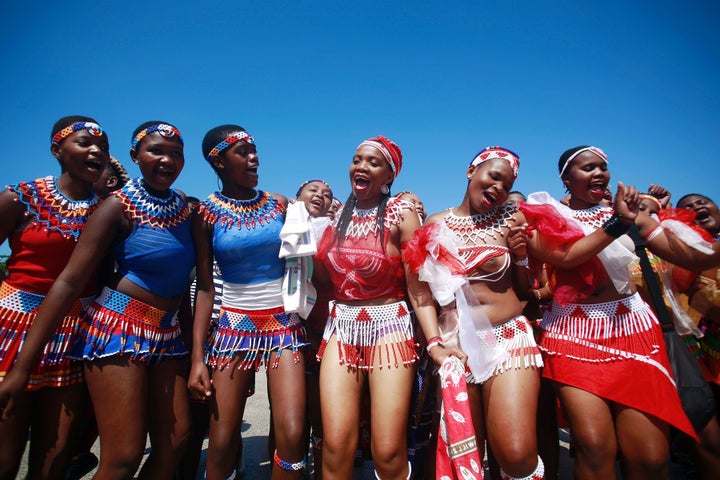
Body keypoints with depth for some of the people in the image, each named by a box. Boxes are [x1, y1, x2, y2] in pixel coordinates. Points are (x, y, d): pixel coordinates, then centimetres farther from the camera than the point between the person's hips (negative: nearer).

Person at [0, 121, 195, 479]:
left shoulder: (184, 205, 7)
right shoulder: (120, 206, -8)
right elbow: (69, 281, -10)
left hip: (167, 334, 6)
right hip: (120, 327, -5)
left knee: (175, 441, 8)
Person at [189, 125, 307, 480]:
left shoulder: (279, 204, 3)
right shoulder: (206, 214, -1)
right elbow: (204, 287, -3)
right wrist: (197, 357, -6)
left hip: (284, 324, 1)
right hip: (234, 326, -1)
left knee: (292, 435, -6)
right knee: (222, 442, 5)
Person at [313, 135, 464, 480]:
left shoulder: (401, 214, -3)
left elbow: (418, 286, -9)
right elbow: (324, 277, 12)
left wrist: (434, 341, -19)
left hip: (388, 326, -3)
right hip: (340, 328, 4)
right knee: (336, 447, -2)